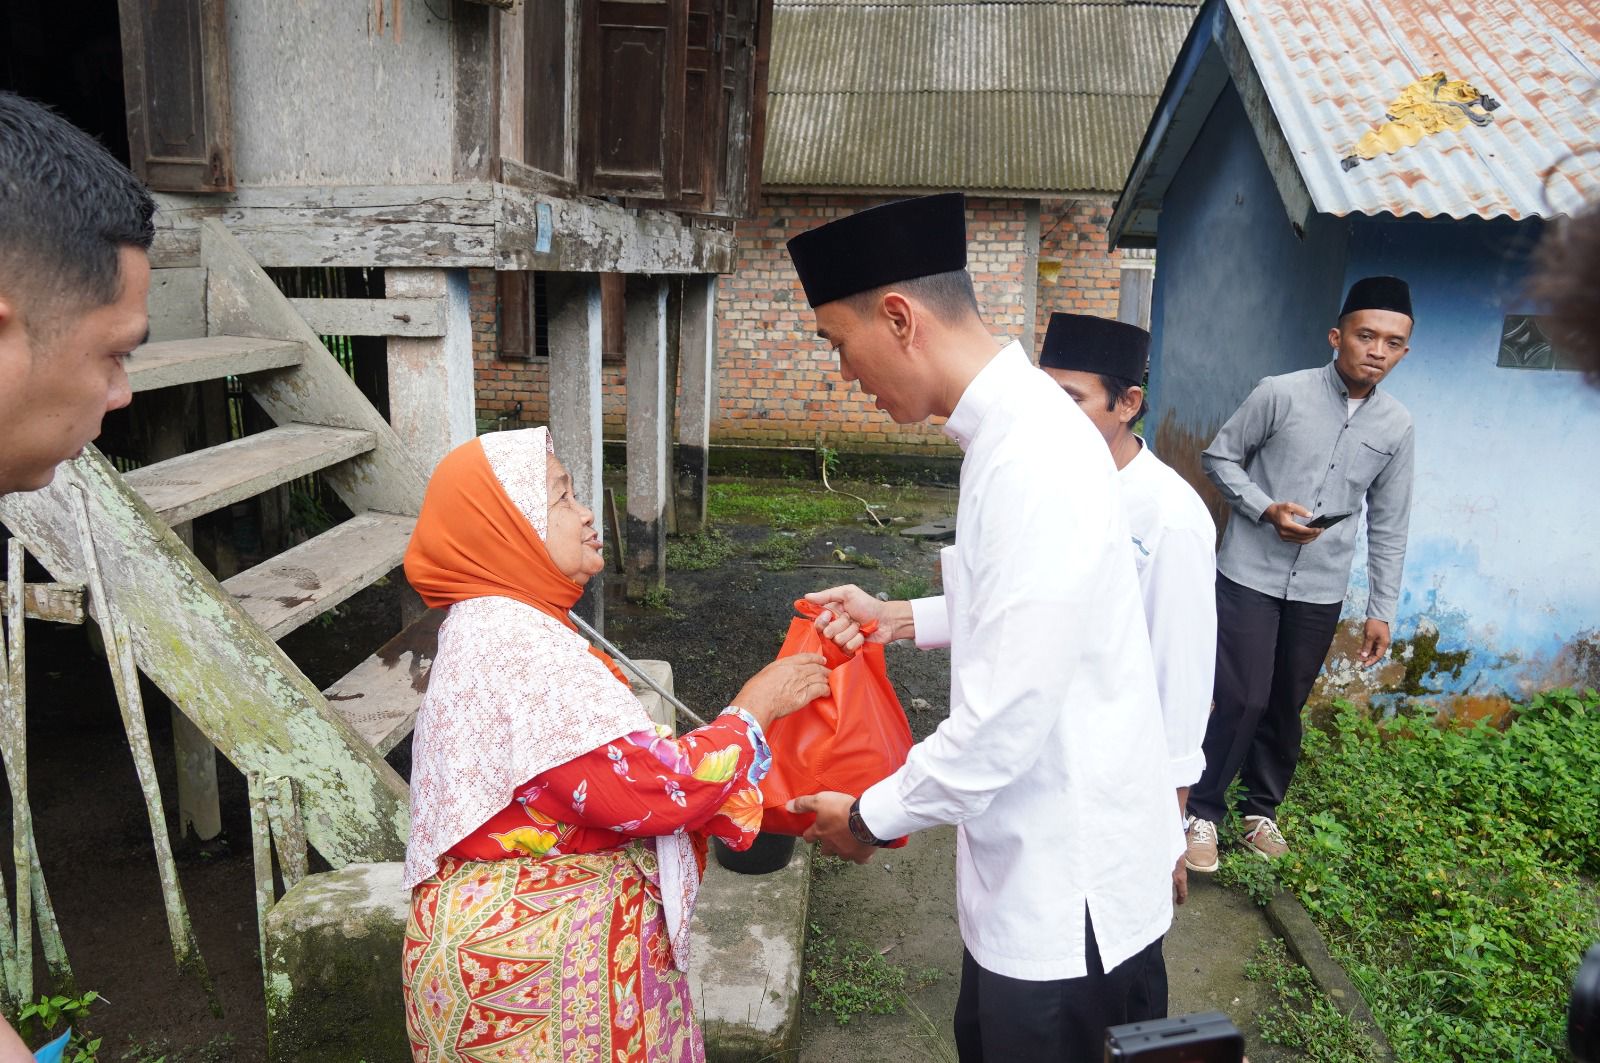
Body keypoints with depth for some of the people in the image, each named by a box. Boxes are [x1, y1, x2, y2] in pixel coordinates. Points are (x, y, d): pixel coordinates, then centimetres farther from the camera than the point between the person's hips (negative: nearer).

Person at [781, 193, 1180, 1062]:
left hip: (1066, 882, -8)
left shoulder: (1033, 462, -29)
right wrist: (897, 619, 5)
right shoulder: (1017, 427, 1)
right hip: (1033, 857, 8)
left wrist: (870, 818, -13)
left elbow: (1004, 722, -28)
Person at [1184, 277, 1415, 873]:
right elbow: (1220, 457, -1)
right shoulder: (1282, 394, -9)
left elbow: (1388, 525, 9)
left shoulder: (1396, 427, 3)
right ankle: (1202, 812, 13)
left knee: (1286, 706, 12)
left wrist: (1382, 610, 8)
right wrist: (1267, 509, -16)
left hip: (1321, 590, 4)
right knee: (1242, 700, -6)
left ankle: (1261, 809, 32)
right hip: (1250, 575, -3)